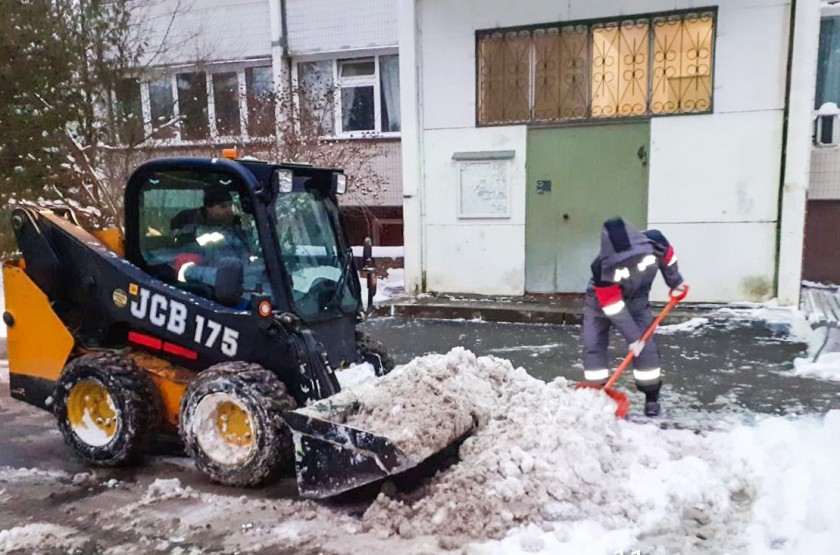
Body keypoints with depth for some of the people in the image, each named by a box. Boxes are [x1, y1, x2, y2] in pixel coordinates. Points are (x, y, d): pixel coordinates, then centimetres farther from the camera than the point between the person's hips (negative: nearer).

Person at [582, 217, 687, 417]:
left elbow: (667, 255, -3)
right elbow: (614, 307, -31)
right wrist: (632, 337, -26)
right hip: (602, 303, -2)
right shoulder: (602, 267, -39)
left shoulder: (653, 242, -31)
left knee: (646, 346, -2)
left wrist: (675, 281, 10)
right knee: (593, 346, -8)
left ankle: (652, 395, 12)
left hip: (636, 301, 3)